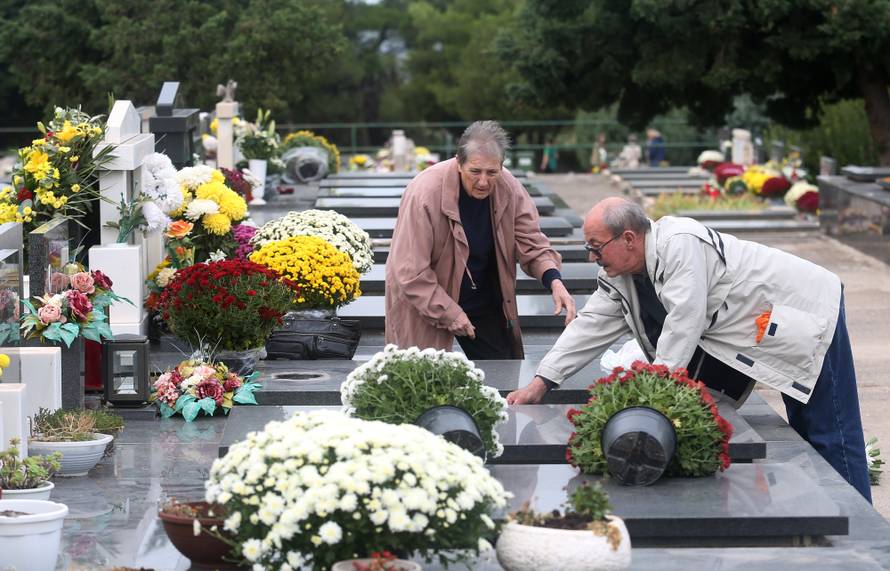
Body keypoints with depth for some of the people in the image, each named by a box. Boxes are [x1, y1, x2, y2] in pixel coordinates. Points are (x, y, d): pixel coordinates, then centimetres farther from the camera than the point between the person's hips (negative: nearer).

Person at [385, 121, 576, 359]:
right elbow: (410, 272, -24)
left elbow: (531, 243, -4)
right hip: (425, 305, -5)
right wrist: (448, 313, -22)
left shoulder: (509, 189, -12)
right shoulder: (424, 194, -26)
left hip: (486, 303, 5)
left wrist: (555, 282, -22)